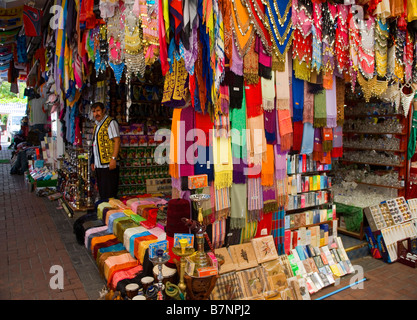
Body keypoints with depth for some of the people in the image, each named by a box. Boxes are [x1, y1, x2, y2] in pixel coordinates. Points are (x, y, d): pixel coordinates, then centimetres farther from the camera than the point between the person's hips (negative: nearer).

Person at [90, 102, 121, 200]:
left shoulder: (110, 122, -6)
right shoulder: (96, 125, 20)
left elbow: (117, 141, -15)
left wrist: (113, 158, -23)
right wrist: (93, 162, 20)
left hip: (109, 165, -8)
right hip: (99, 165, 8)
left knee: (109, 194, -6)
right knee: (102, 193, 13)